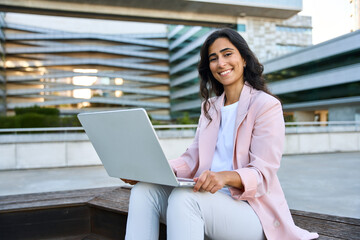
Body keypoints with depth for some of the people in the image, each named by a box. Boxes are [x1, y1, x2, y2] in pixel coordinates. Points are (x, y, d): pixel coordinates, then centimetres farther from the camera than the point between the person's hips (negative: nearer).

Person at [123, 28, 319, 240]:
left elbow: (263, 173, -12)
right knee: (144, 190, -19)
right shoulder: (210, 107, 19)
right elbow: (193, 158, 10)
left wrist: (226, 176, -33)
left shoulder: (266, 105, -3)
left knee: (184, 197, -34)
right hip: (210, 198, 6)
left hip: (251, 207, -6)